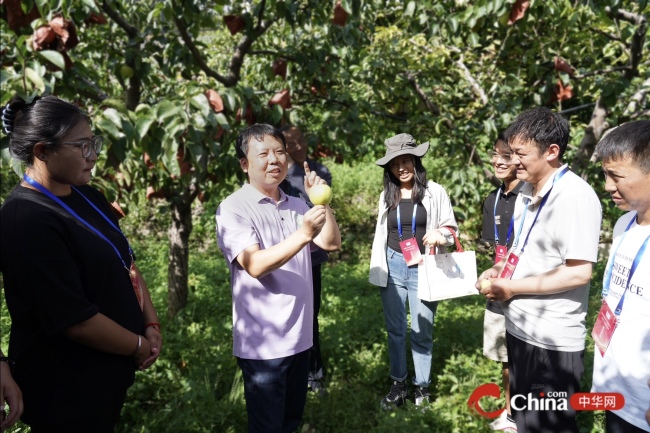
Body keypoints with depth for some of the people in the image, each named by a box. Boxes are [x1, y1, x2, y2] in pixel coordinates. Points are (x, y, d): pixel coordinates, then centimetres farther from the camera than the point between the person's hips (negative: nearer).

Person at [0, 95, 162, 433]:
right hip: (67, 390, -8)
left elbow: (124, 263, 10)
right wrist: (139, 346, -12)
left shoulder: (87, 197, 3)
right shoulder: (27, 221, -25)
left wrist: (150, 324, 0)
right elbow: (74, 319, -26)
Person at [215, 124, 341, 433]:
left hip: (299, 336, 6)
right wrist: (304, 233, -31)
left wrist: (321, 201, -8)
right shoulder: (233, 208, -12)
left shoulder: (296, 206, 9)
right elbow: (256, 266, -23)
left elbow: (332, 244, 3)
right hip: (262, 343, -6)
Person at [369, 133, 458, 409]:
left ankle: (422, 385, 25)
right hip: (392, 267, 3)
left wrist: (440, 234, -22)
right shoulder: (386, 195, 7)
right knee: (394, 329, 11)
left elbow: (451, 228, 1)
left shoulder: (435, 192, -3)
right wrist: (377, 269, 11)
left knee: (421, 331, 7)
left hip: (423, 268, -3)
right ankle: (398, 384, 26)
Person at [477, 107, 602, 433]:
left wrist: (513, 287, -19)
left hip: (553, 342, -9)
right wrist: (499, 269, 1)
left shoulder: (575, 197, -21)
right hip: (519, 328, 9)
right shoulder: (526, 191, 7)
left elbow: (579, 272, -25)